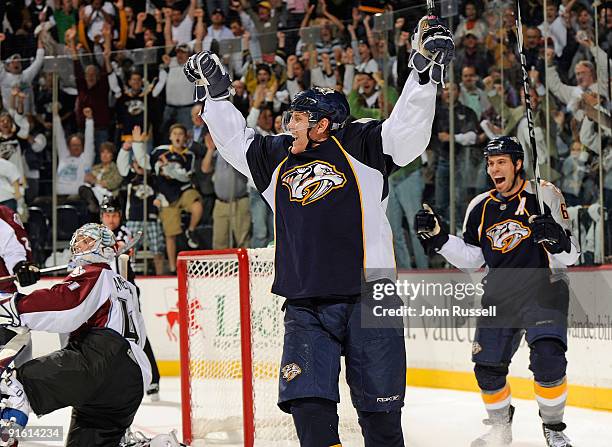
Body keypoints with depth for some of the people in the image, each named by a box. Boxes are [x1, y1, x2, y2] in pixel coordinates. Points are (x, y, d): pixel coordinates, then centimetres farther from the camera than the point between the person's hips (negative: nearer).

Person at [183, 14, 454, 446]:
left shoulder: (359, 146, 1)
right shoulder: (276, 158, 15)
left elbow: (407, 131, -8)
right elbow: (235, 139, 27)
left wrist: (426, 69, -16)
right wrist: (216, 89, 25)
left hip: (368, 298, -4)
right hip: (305, 308, 4)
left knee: (380, 409, 2)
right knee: (310, 406, -9)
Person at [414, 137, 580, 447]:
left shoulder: (544, 195, -6)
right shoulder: (481, 207, 9)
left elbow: (569, 256, -7)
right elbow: (471, 258, 14)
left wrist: (557, 240, -29)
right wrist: (437, 237, 3)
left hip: (543, 291, -5)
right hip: (499, 298, 5)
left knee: (547, 359, -23)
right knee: (487, 367, 4)